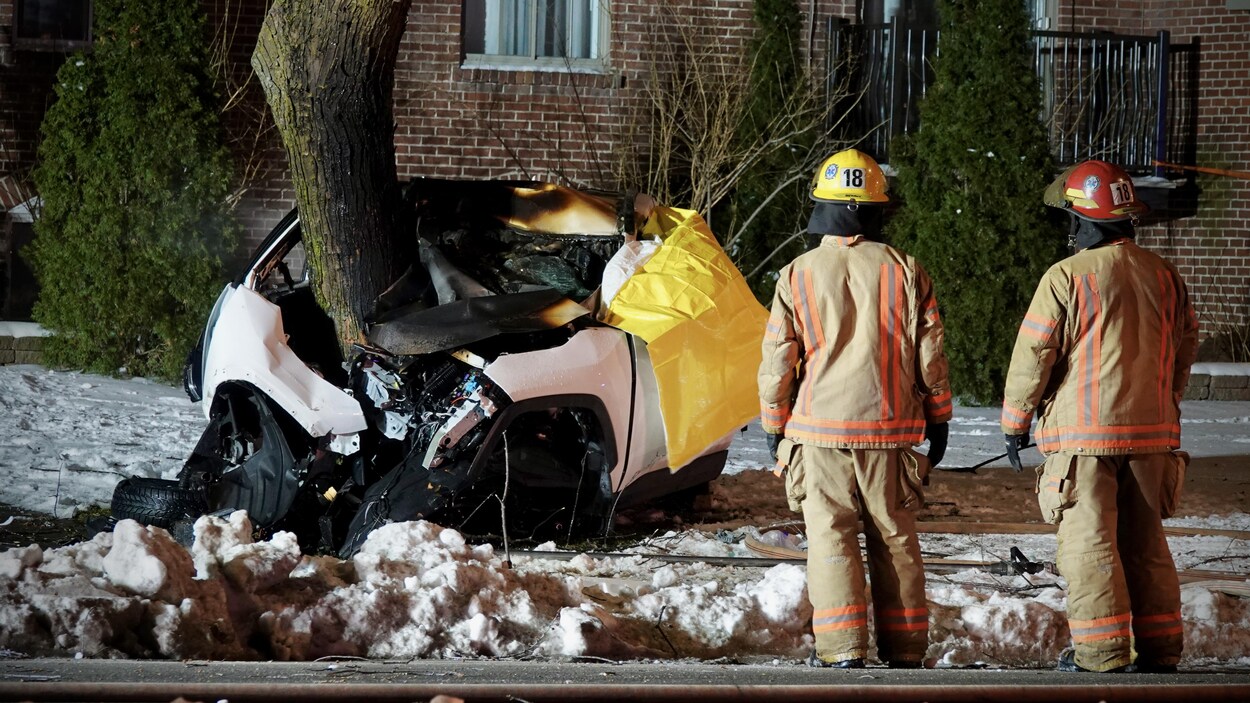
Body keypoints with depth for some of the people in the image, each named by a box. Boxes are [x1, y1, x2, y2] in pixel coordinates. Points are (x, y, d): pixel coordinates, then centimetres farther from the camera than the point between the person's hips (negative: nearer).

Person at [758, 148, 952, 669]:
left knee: (831, 535, 2)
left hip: (820, 430, -1)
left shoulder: (798, 275, -3)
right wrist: (938, 418, 14)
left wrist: (774, 425, 11)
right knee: (896, 537, 10)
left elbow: (778, 359, 0)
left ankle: (841, 646, -4)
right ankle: (905, 646, 13)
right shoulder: (903, 270, 0)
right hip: (891, 429, 2)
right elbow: (929, 353, 3)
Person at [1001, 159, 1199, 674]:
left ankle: (1101, 651, -3)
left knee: (1090, 541, -1)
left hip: (1084, 434, -6)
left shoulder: (1067, 277, -12)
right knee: (1145, 540, 14)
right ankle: (1159, 649, 16)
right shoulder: (1163, 275, 7)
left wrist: (1015, 421, 2)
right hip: (1152, 432, 6)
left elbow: (1033, 354, -9)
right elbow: (1184, 347, 17)